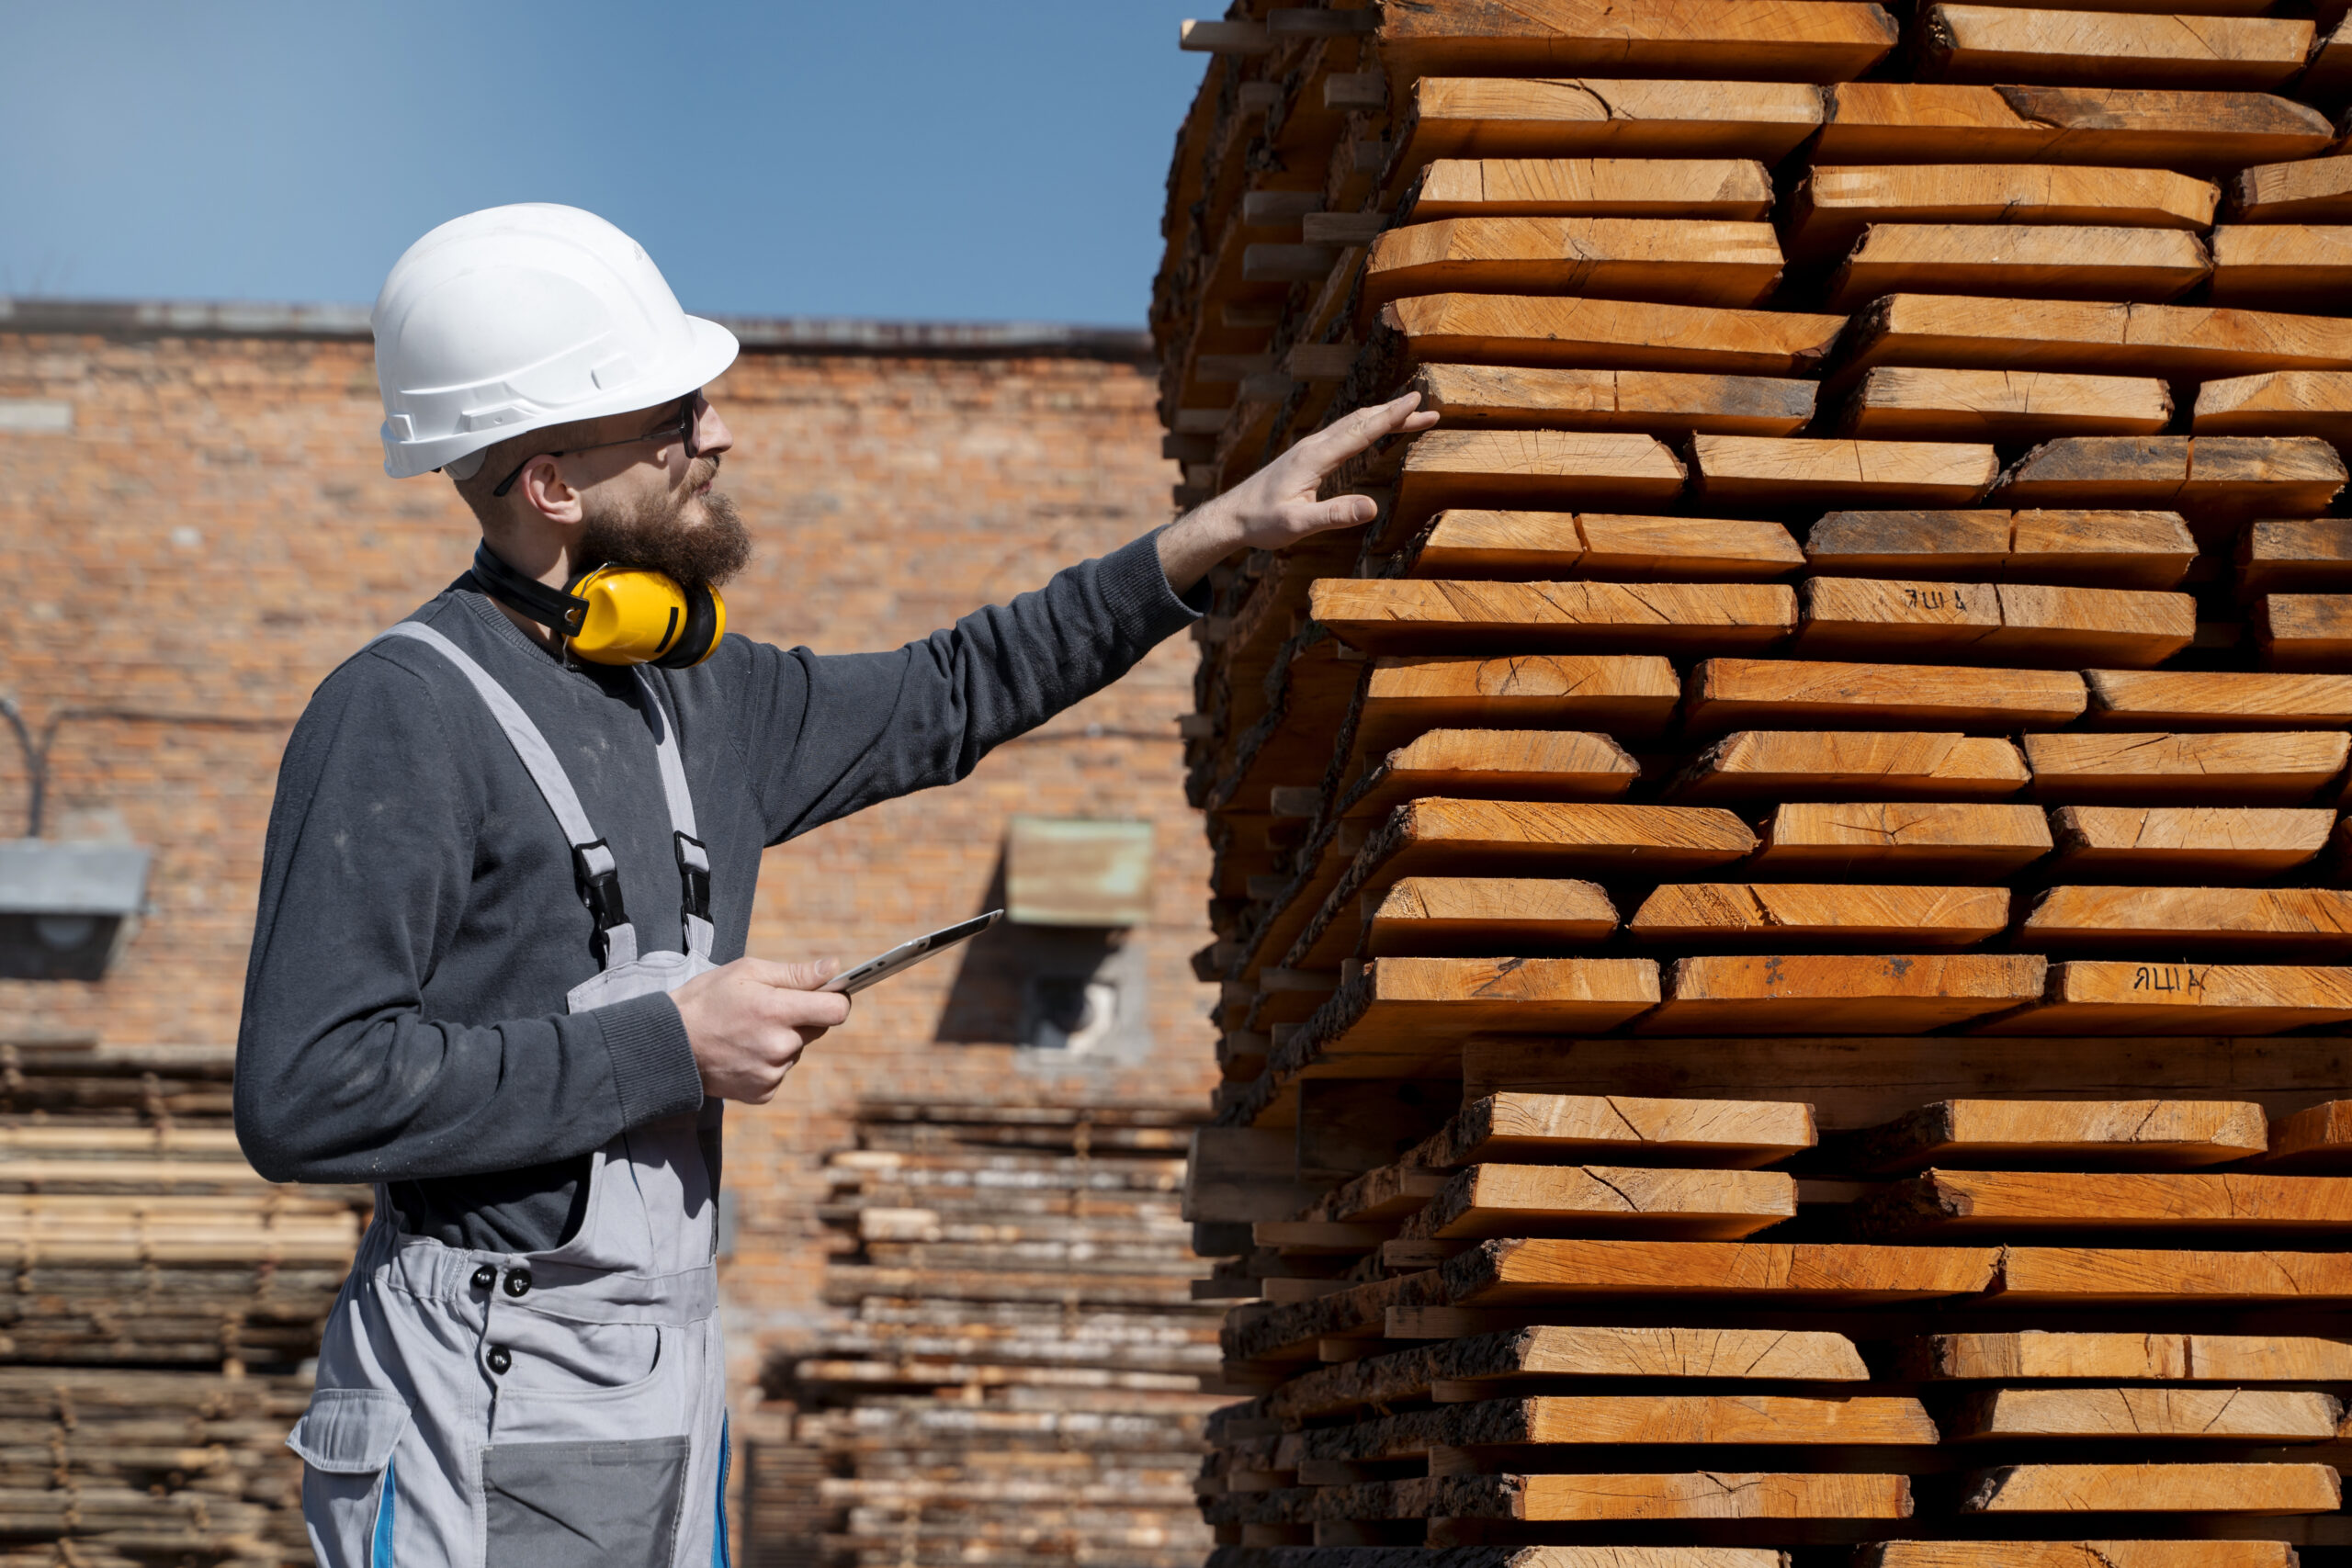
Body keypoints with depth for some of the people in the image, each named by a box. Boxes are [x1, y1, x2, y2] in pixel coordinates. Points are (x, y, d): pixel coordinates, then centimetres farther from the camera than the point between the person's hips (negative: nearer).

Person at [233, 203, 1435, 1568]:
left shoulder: (694, 700, 12)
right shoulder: (402, 717, -13)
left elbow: (945, 701, 28)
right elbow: (304, 1095, -21)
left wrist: (1220, 534, 25)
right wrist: (668, 1041, -17)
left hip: (672, 1413, 8)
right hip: (483, 1439, -8)